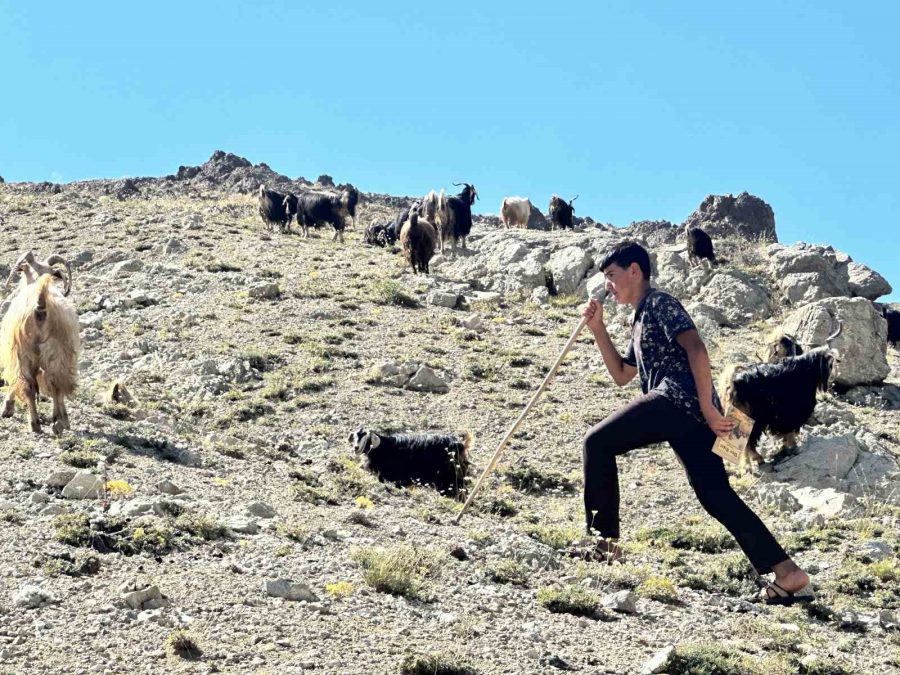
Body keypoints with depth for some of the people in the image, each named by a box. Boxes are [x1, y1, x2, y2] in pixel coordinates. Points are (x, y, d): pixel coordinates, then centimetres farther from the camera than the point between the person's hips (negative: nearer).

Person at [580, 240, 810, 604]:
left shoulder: (659, 303, 2)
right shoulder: (641, 320, 32)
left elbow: (696, 349, -11)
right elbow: (621, 375, 36)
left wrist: (708, 408, -17)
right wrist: (598, 329, 28)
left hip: (676, 398, -10)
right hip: (689, 414, 10)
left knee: (597, 443, -5)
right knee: (717, 496, 2)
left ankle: (603, 538, -5)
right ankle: (787, 571, -5)